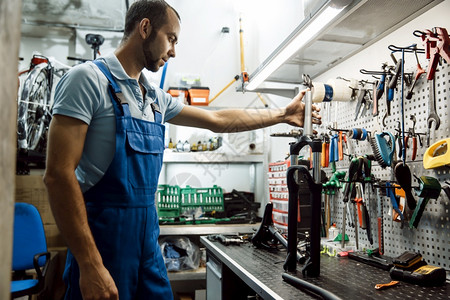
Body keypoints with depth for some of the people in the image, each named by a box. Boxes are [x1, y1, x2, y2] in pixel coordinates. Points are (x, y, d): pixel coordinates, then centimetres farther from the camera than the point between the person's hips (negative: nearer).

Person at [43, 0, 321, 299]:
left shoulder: (156, 98, 10)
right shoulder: (89, 78, -12)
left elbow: (218, 119, 18)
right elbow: (58, 174, -18)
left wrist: (282, 115, 19)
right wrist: (90, 265, -20)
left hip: (148, 235, 7)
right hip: (103, 239, -7)